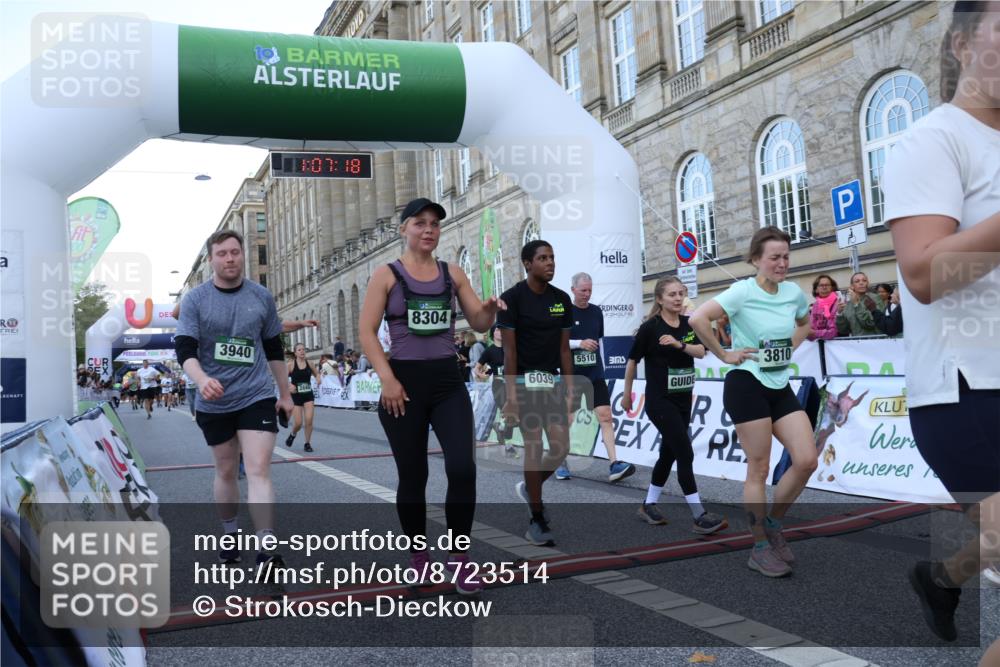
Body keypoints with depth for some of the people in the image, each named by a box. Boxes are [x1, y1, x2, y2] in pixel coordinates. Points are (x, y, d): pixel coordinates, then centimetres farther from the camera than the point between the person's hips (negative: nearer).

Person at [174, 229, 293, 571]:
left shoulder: (262, 297, 3)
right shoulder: (195, 299, -3)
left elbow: (274, 349, 12)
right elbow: (185, 349, -12)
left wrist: (285, 393, 14)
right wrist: (202, 379, -32)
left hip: (257, 396, 0)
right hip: (214, 402, 1)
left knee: (258, 470, -11)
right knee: (226, 471, 14)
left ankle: (266, 551, -12)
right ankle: (230, 535, 34)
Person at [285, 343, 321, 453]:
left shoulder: (309, 363, 3)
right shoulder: (291, 364, -6)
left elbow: (316, 373, 16)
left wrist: (318, 378, -6)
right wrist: (289, 385, -25)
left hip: (308, 395, 2)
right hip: (296, 395, -2)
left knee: (309, 420, -8)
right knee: (298, 423, -3)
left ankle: (307, 443, 9)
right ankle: (292, 434, 33)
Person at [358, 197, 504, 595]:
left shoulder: (452, 273, 10)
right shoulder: (386, 275, 1)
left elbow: (479, 324, 11)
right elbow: (366, 331, -4)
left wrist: (490, 308, -13)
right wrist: (387, 378, -15)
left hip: (448, 381, 2)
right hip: (405, 382, -2)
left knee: (463, 468, -10)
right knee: (412, 476, 6)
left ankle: (459, 557, 7)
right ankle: (418, 555, 26)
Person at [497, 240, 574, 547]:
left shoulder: (562, 299, 7)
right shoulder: (512, 298, -9)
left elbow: (564, 347, 10)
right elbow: (509, 349, -11)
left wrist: (570, 387, 5)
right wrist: (511, 393, -15)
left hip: (553, 382, 5)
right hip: (525, 382, -5)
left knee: (561, 447, 0)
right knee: (534, 448, -5)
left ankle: (529, 488, 29)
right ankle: (538, 521, 7)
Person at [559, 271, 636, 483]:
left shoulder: (596, 311, 9)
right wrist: (579, 343, -19)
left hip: (595, 374, 3)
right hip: (571, 374, -3)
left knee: (605, 415, -7)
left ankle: (614, 464, -10)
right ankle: (561, 462, 22)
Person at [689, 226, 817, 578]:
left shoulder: (794, 293, 6)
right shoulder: (743, 291, -13)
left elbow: (804, 322, 28)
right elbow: (698, 318, -26)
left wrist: (790, 349, 12)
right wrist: (724, 355, -17)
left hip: (781, 386, 7)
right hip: (747, 385, -6)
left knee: (807, 460, -1)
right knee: (759, 469, -1)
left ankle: (773, 524, 20)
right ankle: (760, 548, 13)